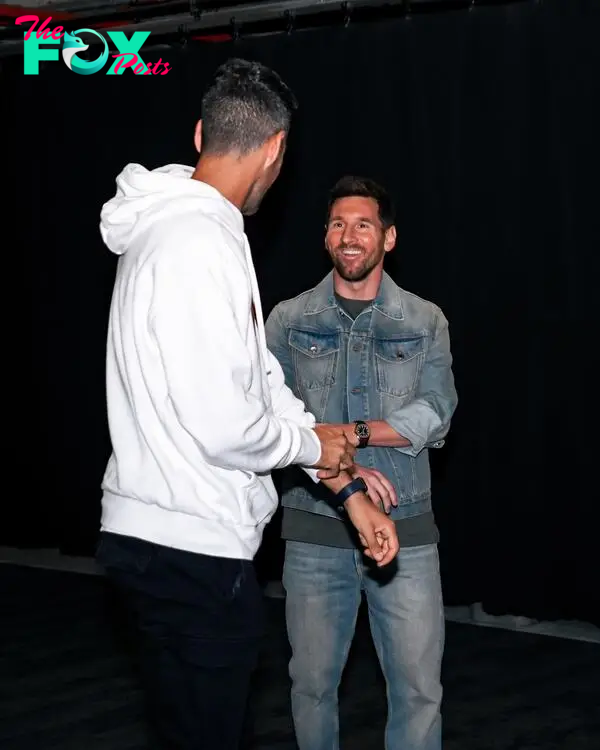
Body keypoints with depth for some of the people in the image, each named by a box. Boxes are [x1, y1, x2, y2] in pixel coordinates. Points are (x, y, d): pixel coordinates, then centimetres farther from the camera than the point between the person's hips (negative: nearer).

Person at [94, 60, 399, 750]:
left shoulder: (177, 228, 13)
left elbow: (260, 381, 15)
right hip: (191, 550, -10)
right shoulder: (201, 244, -20)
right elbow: (223, 428, -24)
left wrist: (347, 490, 12)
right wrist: (314, 445, -3)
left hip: (158, 538, 10)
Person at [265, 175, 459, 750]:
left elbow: (435, 414, -6)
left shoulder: (425, 322, 5)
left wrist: (352, 432, -18)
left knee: (419, 687, 1)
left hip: (405, 529, 0)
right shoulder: (289, 320, 4)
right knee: (312, 681, 9)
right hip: (314, 530, 0)